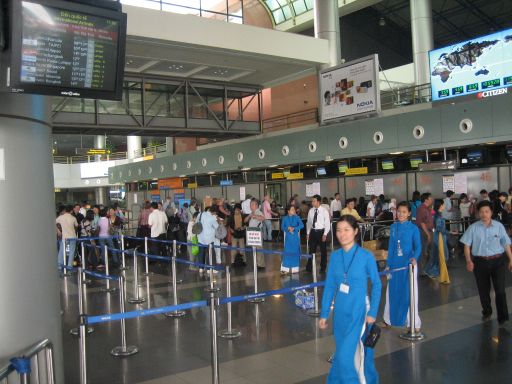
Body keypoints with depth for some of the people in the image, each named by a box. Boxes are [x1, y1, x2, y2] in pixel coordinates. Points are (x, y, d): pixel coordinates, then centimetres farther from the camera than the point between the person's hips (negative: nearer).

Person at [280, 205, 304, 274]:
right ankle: (285, 269, 3)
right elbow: (282, 227, 1)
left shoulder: (297, 217, -1)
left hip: (295, 237, 0)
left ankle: (294, 268, 13)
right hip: (288, 237, 0)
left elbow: (301, 225, -10)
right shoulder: (285, 218, 2)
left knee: (295, 252, 4)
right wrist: (288, 228, -17)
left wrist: (294, 228, -18)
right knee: (287, 252, -2)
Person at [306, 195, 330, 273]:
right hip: (313, 232, 3)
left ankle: (322, 268, 20)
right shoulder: (311, 211, 3)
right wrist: (308, 233, 6)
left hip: (321, 232, -3)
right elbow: (308, 222, 9)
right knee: (311, 250, 8)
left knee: (323, 251, 8)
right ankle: (309, 268, 15)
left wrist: (325, 234, -12)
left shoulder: (324, 211, -8)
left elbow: (327, 223, -8)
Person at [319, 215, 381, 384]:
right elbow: (329, 286, 4)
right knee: (341, 353, 15)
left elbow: (377, 285, -3)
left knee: (346, 355, -6)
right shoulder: (335, 256, -1)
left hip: (358, 312, -4)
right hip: (340, 311, 4)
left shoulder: (366, 256, -11)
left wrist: (372, 312, -8)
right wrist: (324, 314, 4)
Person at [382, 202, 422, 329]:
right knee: (392, 291, 12)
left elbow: (418, 246, -10)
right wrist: (389, 264, 5)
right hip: (395, 263, 4)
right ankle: (389, 319, 27)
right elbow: (391, 247, 8)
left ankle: (414, 322, 13)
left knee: (409, 292, 1)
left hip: (408, 263, -4)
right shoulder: (393, 227, 4)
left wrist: (415, 258, -30)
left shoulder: (413, 228, -7)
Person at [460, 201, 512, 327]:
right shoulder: (473, 228, -3)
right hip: (480, 262, 1)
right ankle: (487, 312, 34)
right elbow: (467, 245, -1)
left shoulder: (499, 226, -1)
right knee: (483, 290, 13)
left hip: (498, 261, -1)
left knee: (500, 289, -7)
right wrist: (468, 261, -11)